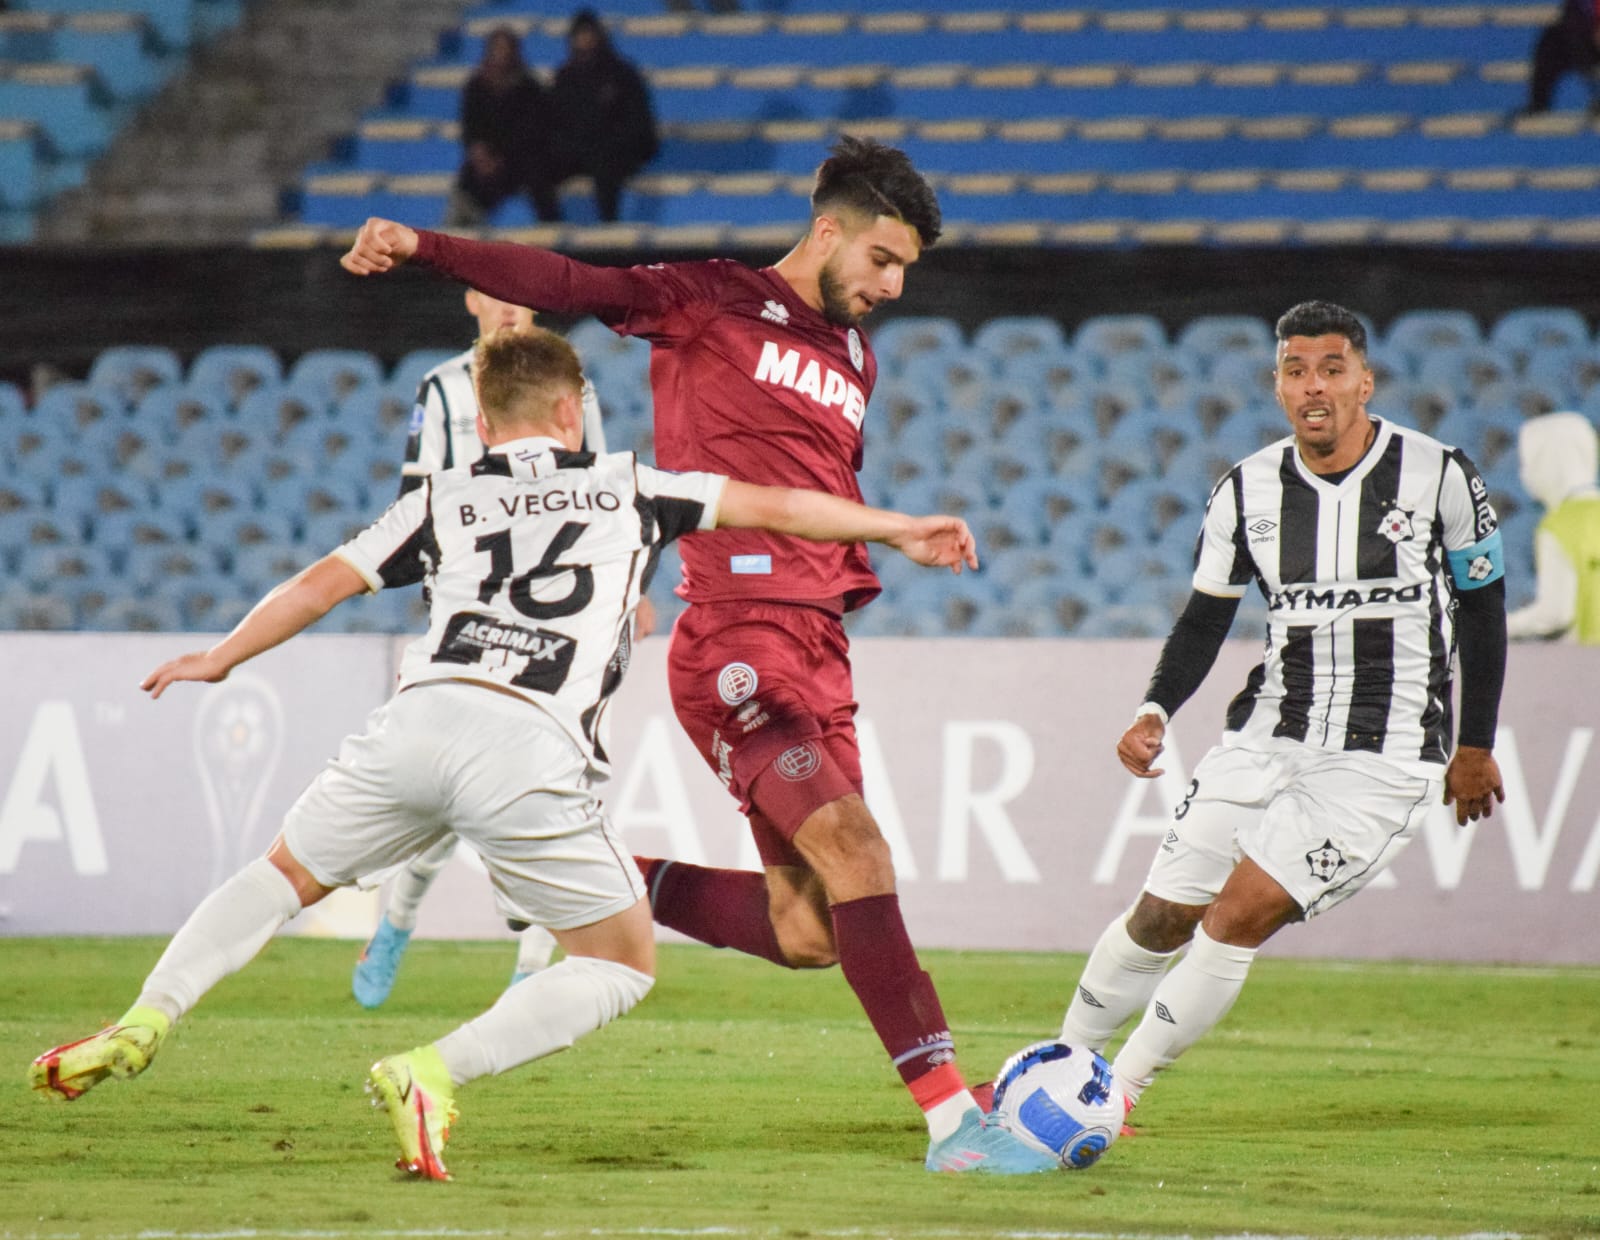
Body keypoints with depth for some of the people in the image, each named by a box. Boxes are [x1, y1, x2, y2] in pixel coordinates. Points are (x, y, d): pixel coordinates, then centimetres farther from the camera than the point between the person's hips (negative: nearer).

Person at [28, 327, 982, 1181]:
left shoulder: (443, 501, 22)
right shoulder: (627, 489, 20)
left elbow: (318, 587, 21)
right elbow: (771, 506, 20)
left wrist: (221, 658, 37)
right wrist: (902, 531, 31)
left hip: (419, 717, 3)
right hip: (528, 754, -3)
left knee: (285, 877, 26)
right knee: (625, 965, 9)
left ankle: (145, 1021, 7)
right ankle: (432, 1075, -9)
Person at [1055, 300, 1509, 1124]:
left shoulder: (1439, 476, -6)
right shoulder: (1246, 491, 2)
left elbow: (1482, 607, 5)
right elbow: (1206, 616, 13)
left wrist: (1476, 746, 7)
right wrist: (1156, 711, -3)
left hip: (1381, 764, -4)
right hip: (1266, 741, 4)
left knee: (1238, 918, -16)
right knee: (1162, 916, 0)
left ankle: (1118, 1091, -6)